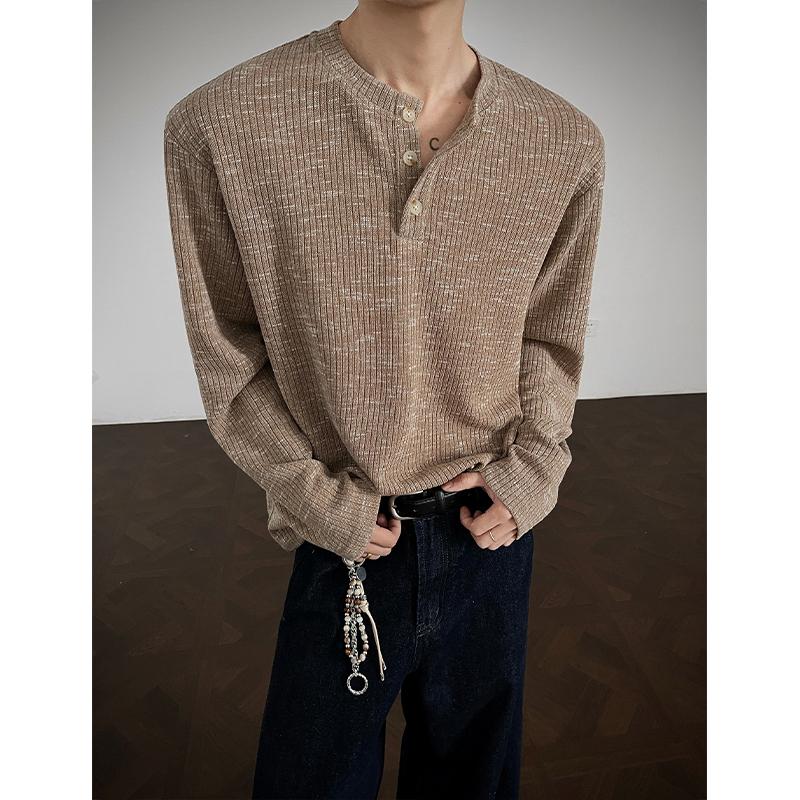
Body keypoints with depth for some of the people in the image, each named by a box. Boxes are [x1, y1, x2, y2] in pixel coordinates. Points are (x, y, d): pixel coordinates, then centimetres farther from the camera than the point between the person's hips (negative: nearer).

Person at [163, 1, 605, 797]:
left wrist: (530, 470, -5)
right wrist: (319, 500, -10)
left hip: (492, 531, 3)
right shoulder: (218, 124, -15)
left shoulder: (567, 142, -7)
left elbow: (550, 335, 6)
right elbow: (227, 357, -7)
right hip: (347, 542, -1)